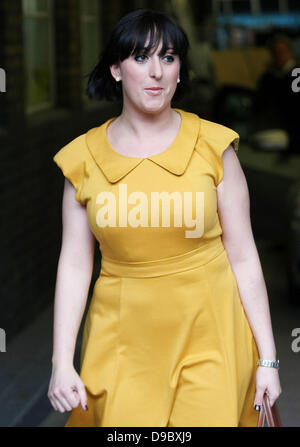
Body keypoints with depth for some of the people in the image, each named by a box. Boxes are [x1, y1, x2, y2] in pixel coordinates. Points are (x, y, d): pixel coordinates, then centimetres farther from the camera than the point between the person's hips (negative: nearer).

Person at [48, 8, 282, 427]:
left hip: (207, 334, -1)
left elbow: (243, 257, -3)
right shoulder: (84, 156, -2)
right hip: (123, 341, 1)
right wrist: (62, 362, -4)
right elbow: (75, 264, 1)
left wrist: (268, 359, -3)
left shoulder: (213, 145, -5)